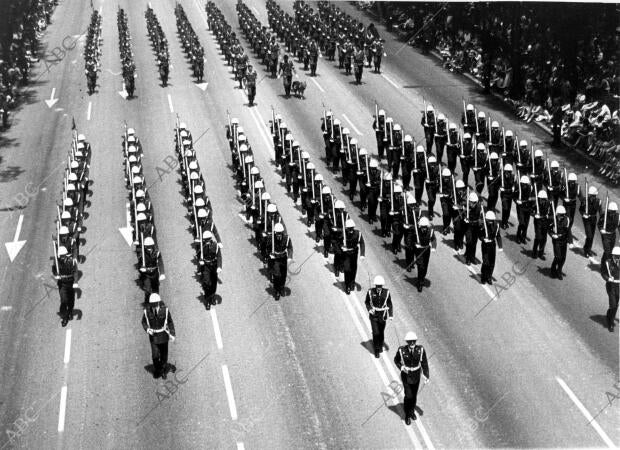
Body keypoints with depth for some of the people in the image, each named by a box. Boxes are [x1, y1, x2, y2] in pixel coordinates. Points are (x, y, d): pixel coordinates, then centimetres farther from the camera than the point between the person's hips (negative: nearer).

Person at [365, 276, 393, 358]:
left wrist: (391, 315, -8)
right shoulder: (370, 292, -12)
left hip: (383, 316, 2)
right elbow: (367, 302, 3)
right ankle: (376, 351, 6)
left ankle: (380, 346, 43)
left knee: (381, 333, 16)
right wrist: (369, 309, -15)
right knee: (375, 333, -8)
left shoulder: (386, 292, -9)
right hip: (373, 316, -1)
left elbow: (389, 304, -1)